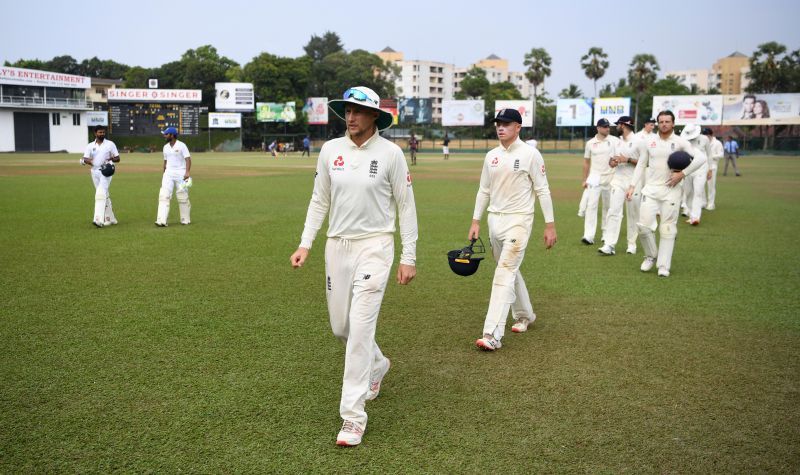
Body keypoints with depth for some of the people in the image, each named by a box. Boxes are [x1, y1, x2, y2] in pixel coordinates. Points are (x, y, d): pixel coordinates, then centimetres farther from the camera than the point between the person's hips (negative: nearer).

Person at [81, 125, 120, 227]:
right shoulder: (90, 146, 11)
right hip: (95, 172, 4)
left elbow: (117, 158, 3)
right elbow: (84, 159, 3)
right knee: (104, 195, 10)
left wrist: (110, 159, -18)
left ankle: (99, 219, -26)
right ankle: (110, 219, 18)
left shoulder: (110, 144, 4)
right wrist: (87, 161, -21)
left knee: (101, 193, -19)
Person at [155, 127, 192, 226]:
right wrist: (163, 174, 21)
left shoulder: (181, 145, -7)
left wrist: (187, 172, -26)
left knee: (183, 197, 2)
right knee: (164, 195, -9)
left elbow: (188, 159, -13)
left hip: (180, 173, -5)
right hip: (168, 173, 5)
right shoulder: (165, 147, 13)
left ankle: (185, 220, 17)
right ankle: (162, 221, -16)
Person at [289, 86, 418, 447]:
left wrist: (409, 258, -6)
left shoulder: (390, 153, -7)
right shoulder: (330, 150, 3)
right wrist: (305, 244, 4)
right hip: (337, 245, 5)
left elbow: (406, 206, -3)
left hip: (375, 245, -5)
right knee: (340, 326, 13)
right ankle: (376, 365, 44)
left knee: (360, 327, -10)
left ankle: (353, 414, -2)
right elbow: (319, 201, 11)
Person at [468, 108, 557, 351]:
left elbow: (542, 190, -6)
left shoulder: (530, 154, -7)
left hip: (518, 220, -6)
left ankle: (493, 334, -17)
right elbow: (484, 191, 15)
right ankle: (525, 315, 37)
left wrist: (550, 225, -8)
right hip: (495, 220, 7)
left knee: (505, 273, -14)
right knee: (510, 271, 17)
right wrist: (476, 221, 11)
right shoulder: (491, 156, 9)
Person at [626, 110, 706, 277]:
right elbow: (641, 165, 12)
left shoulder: (680, 142, -3)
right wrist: (632, 185, 5)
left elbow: (700, 158, -9)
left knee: (668, 229, 0)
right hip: (651, 189, 2)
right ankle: (651, 256, 19)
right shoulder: (648, 142, 5)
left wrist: (683, 173, -16)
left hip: (671, 190, -2)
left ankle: (664, 266, 7)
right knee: (643, 225, -6)